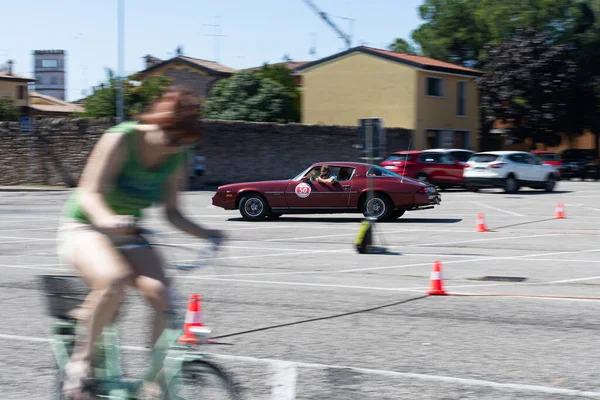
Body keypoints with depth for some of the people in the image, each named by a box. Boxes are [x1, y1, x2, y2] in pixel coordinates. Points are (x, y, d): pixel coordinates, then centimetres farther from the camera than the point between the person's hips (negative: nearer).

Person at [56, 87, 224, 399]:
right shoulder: (121, 139, -20)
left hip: (128, 234, 5)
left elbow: (171, 212, 1)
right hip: (84, 228, -5)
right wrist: (107, 218, -46)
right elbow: (89, 192, -25)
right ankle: (80, 360, -18)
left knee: (160, 292, -23)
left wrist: (203, 233, -17)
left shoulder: (177, 160, -4)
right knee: (114, 279, -37)